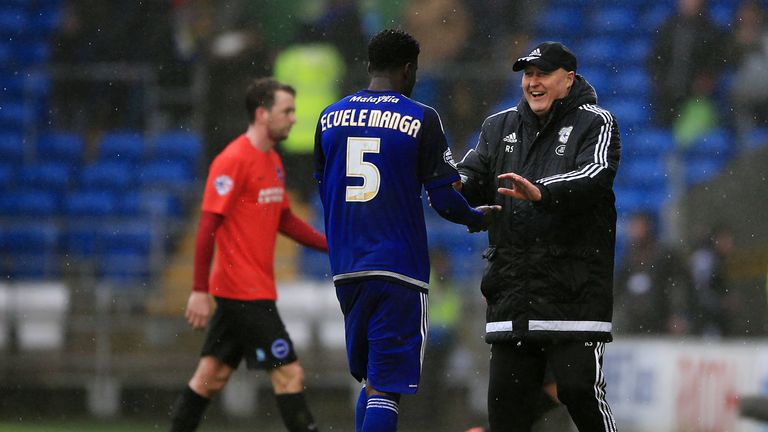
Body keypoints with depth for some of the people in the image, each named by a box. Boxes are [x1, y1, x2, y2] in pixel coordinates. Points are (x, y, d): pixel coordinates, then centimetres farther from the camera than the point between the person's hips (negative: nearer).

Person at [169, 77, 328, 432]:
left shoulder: (273, 161, 14)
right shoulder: (233, 161, -15)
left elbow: (285, 221, 23)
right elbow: (208, 226, -17)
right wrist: (200, 291, -19)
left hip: (257, 288, 9)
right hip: (245, 292, -9)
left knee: (212, 375, 11)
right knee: (289, 373, -9)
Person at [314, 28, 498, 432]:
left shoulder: (330, 117, 9)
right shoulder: (421, 119, -6)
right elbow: (444, 201, -7)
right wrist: (478, 218, 13)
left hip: (345, 268, 5)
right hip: (398, 269, -5)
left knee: (371, 381, 18)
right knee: (386, 389, -6)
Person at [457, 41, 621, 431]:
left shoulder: (595, 124, 2)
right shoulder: (499, 127, 19)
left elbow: (595, 177, -17)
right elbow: (472, 177, 9)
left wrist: (541, 193, -34)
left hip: (575, 286, -5)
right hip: (512, 283, 5)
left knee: (580, 387, -11)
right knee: (505, 394, 3)